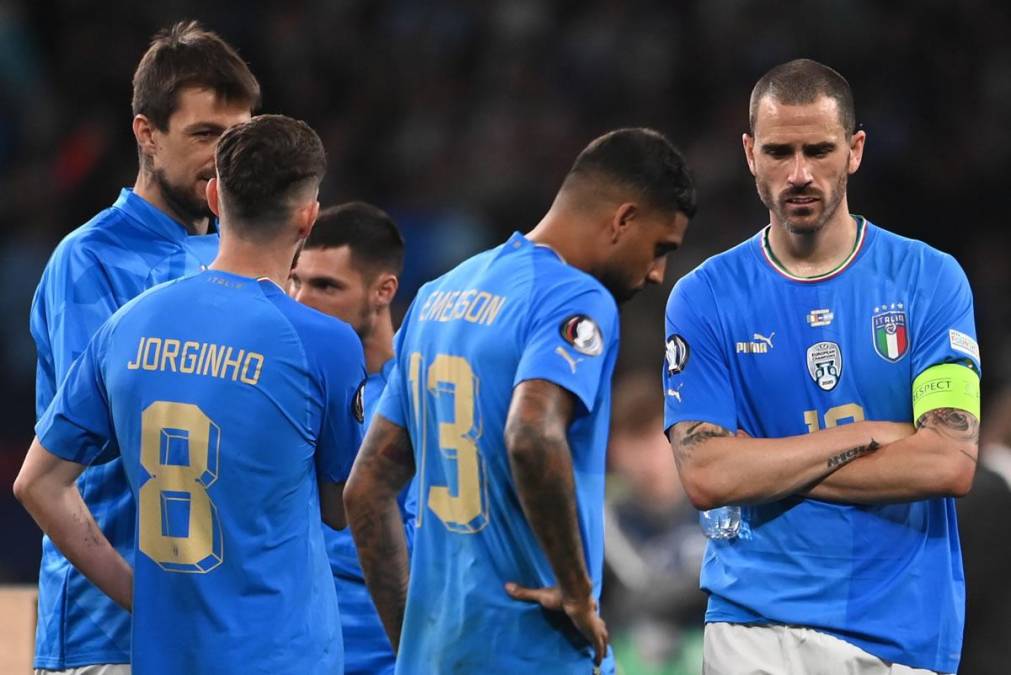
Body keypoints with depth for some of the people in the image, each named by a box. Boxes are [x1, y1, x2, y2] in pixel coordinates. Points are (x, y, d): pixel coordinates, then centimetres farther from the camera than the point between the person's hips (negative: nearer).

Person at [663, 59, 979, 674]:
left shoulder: (931, 280, 0)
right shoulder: (704, 298, 1)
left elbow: (951, 463, -11)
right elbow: (706, 477, -9)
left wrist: (769, 470, -10)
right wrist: (870, 434, -10)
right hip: (758, 623, 0)